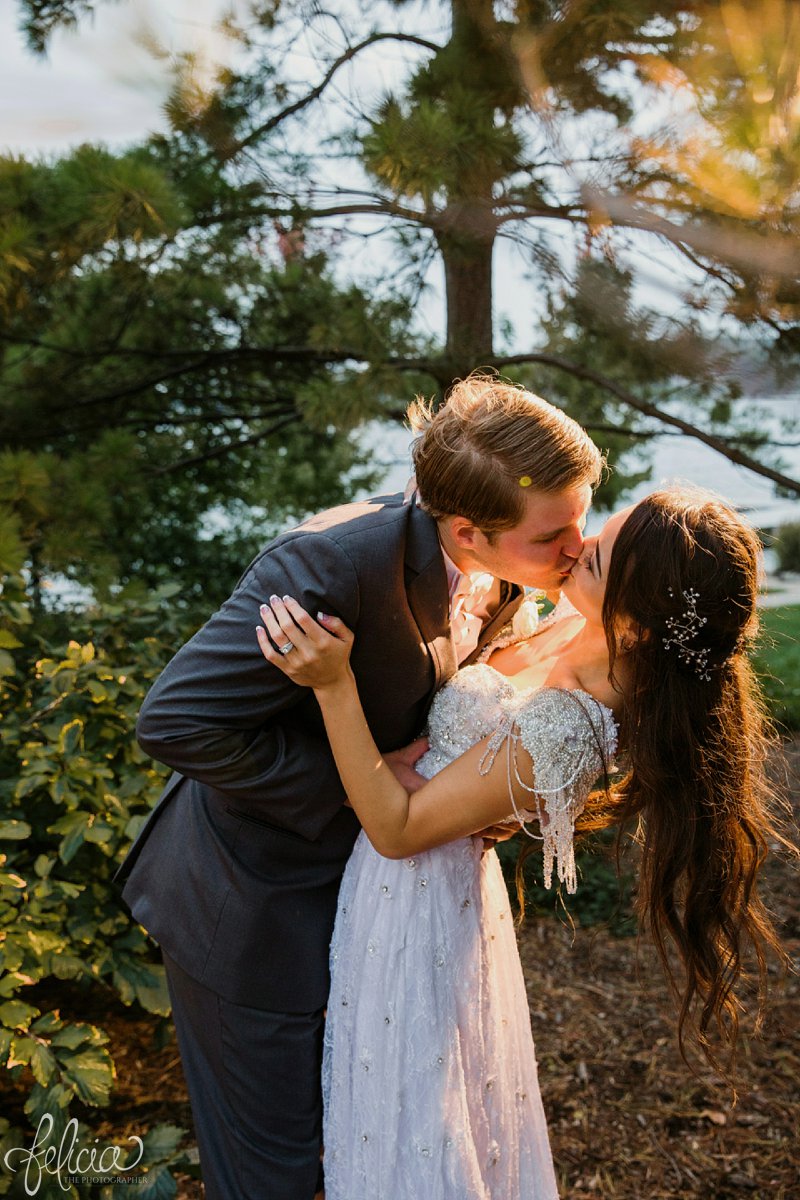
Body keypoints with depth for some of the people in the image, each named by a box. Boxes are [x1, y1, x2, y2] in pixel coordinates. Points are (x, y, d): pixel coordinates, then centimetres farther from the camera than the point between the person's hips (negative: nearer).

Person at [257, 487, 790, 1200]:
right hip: (448, 873, 8)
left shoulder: (558, 729, -35)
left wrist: (334, 683, -35)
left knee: (408, 1104, 17)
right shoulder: (585, 634, -12)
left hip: (414, 898, -8)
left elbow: (395, 828, -27)